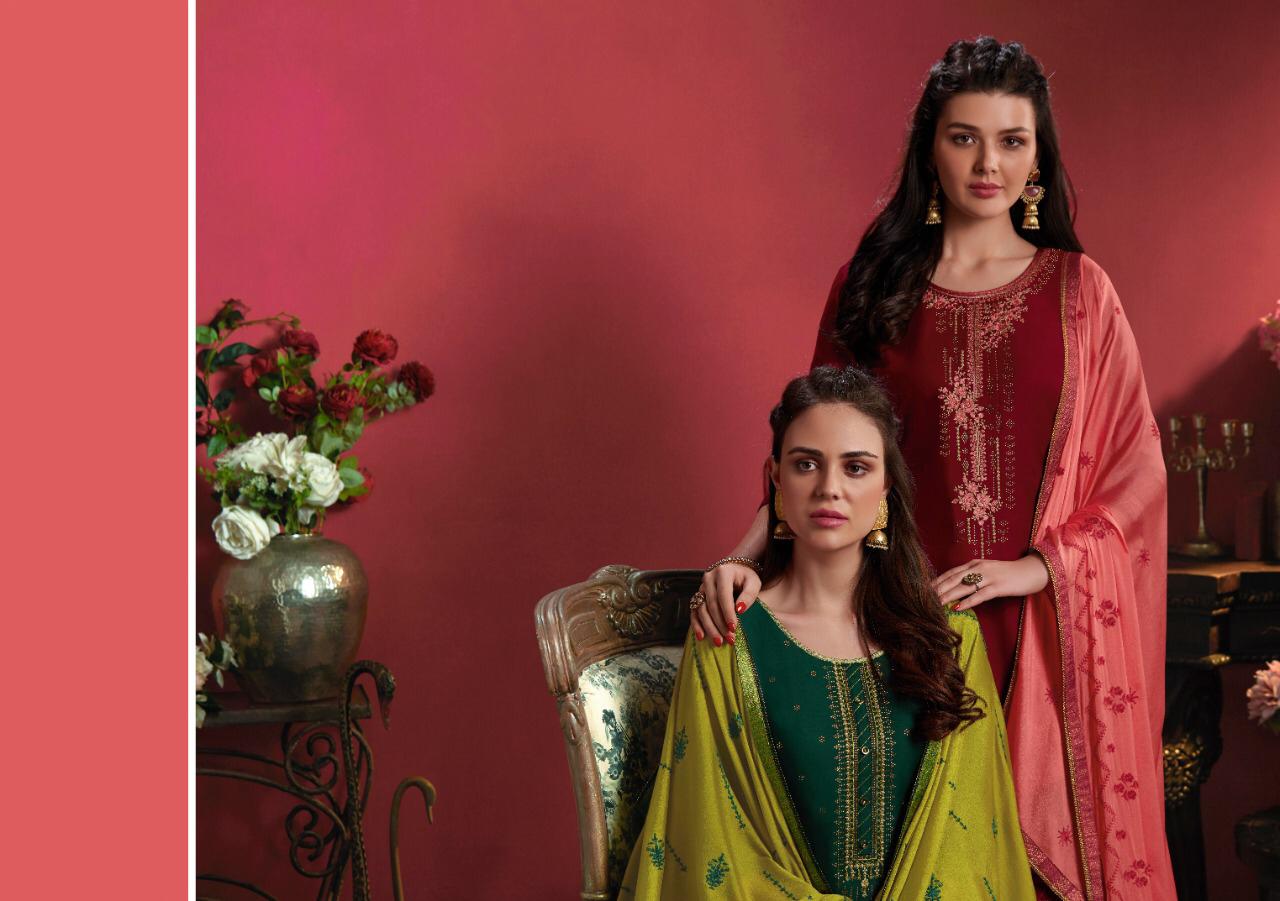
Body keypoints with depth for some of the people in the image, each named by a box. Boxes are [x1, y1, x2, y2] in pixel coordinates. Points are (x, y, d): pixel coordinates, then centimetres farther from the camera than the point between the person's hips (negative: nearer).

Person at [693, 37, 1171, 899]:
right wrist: (748, 557, -11)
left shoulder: (1079, 290, 5)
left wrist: (1036, 569, -11)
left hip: (1050, 625, 0)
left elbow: (1133, 471, 3)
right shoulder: (874, 284, 6)